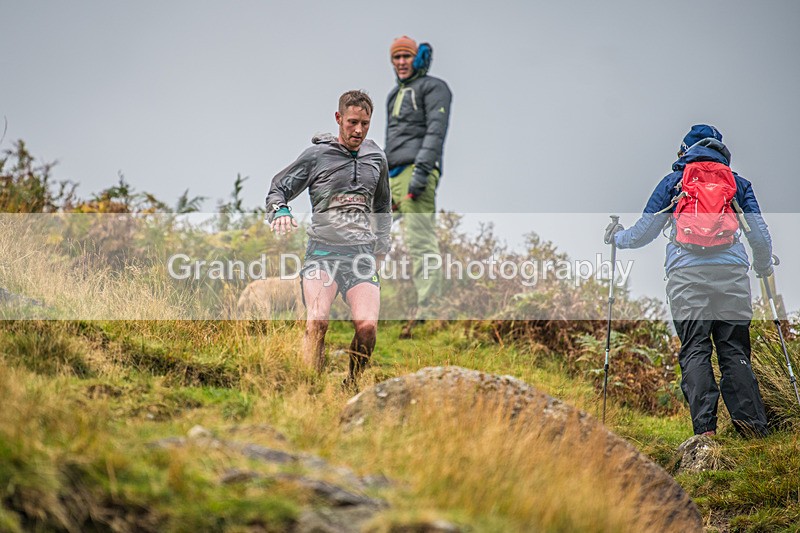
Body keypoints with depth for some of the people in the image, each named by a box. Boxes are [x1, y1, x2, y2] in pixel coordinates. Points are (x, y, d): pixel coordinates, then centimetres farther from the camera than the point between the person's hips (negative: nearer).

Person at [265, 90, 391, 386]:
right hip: (323, 250, -2)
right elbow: (277, 189, 9)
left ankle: (351, 387, 5)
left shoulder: (376, 158, 16)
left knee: (367, 326, -18)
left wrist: (380, 250, 27)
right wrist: (280, 212, -13)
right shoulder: (317, 154, 4)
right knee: (317, 322, -25)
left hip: (361, 251, 2)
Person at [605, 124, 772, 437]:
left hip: (687, 274, -1)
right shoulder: (739, 184, 20)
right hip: (732, 273, 1)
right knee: (734, 351, 4)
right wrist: (764, 267, 39)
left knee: (694, 351, -2)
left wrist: (617, 238, 38)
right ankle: (750, 420, -8)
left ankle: (704, 427, -13)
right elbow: (760, 236, 19)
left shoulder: (673, 182, 17)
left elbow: (643, 232, 18)